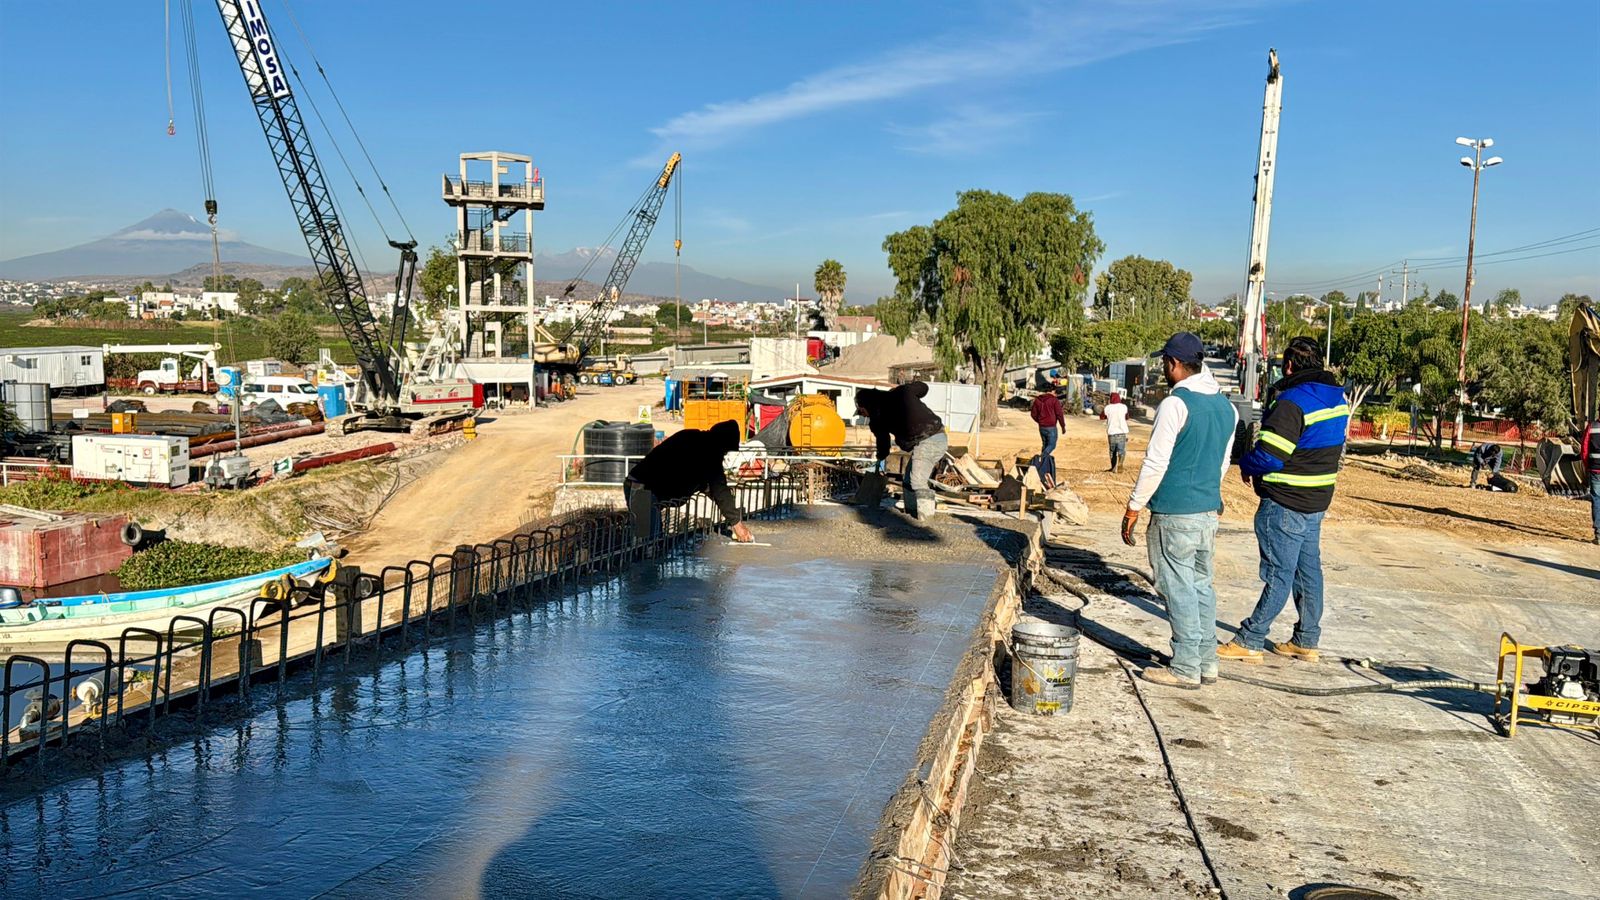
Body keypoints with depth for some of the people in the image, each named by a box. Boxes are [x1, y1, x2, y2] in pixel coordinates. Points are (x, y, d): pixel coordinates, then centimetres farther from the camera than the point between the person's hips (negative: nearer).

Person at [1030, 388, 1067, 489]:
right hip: (1051, 427, -6)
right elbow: (1059, 414, -11)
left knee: (1045, 445, 17)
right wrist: (1063, 426, -2)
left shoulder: (1037, 400, 6)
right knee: (1051, 446, 6)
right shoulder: (1054, 400, -10)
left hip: (1041, 427, 6)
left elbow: (1033, 413, 10)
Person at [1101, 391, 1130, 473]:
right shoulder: (1124, 407, 0)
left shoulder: (1108, 408, -3)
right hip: (1122, 432, -1)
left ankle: (1113, 467, 22)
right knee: (1121, 450, -2)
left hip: (1111, 432, 1)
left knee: (1113, 451, 16)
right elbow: (1127, 417, 18)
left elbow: (1101, 417, 14)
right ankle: (1120, 463, -26)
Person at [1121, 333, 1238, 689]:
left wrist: (1134, 507, -8)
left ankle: (1186, 669, 5)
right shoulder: (1226, 407, 10)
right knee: (1202, 586, 14)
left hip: (1175, 515, -8)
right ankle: (1207, 663, 20)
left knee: (1179, 590, -1)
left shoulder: (1176, 404, -15)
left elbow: (1155, 463, -16)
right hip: (1209, 513, 8)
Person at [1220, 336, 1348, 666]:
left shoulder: (1292, 402, -21)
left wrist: (1246, 466, -4)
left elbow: (1268, 456, -24)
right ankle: (1306, 641, 23)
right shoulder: (1338, 399, 8)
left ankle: (1249, 641, 4)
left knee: (1280, 575, -4)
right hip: (1317, 502, 8)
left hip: (1285, 505, -8)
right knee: (1308, 571, 15)